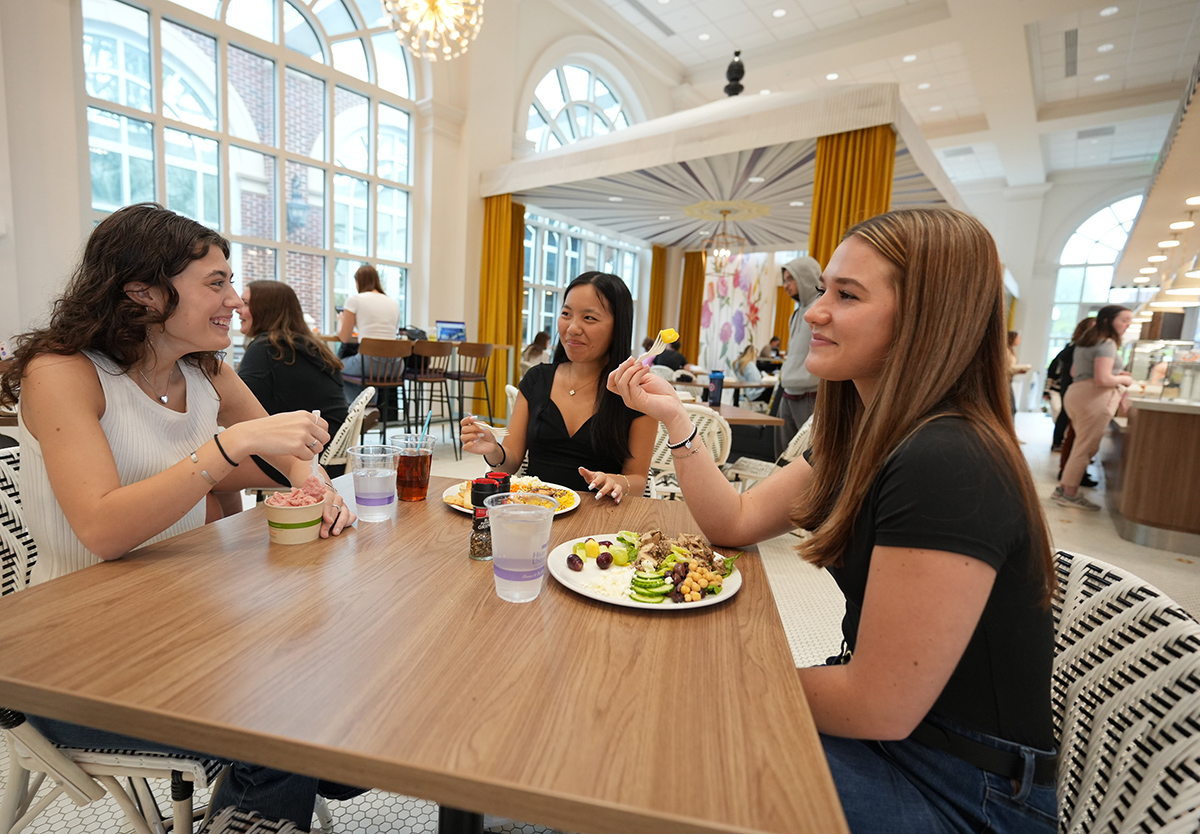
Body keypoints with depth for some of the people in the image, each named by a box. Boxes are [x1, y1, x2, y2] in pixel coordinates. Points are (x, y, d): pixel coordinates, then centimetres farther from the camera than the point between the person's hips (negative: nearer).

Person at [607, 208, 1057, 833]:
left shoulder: (947, 466, -30)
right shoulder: (866, 437, 1)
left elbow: (880, 708, -27)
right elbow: (736, 522, 3)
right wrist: (672, 416, -5)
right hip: (876, 718, 7)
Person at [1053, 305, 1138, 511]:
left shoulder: (1087, 341, 19)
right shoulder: (1107, 343, -11)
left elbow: (1074, 372, 27)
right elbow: (1103, 380, -20)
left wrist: (1114, 374, 24)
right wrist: (1123, 379, -1)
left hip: (1077, 393, 10)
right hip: (1094, 399, -10)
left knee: (1081, 445, 14)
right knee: (1086, 448, -3)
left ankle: (1063, 488, 16)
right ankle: (1069, 494, 2)